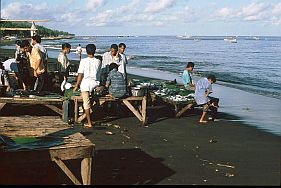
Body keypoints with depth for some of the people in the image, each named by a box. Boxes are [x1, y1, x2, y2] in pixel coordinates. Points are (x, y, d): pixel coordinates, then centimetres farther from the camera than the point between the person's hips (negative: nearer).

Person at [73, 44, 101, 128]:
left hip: (85, 83, -3)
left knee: (86, 103, 3)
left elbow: (80, 74, -10)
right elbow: (98, 73, 8)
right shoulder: (98, 61, 0)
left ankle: (89, 123, 3)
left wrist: (76, 86, -4)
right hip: (95, 83, 3)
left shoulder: (83, 61, -9)